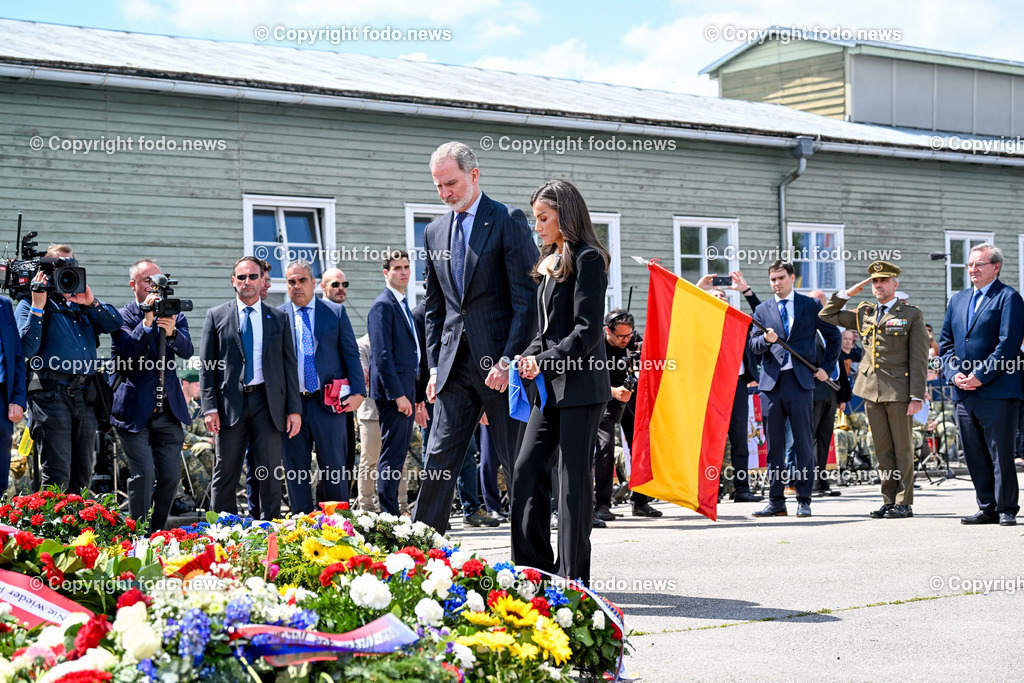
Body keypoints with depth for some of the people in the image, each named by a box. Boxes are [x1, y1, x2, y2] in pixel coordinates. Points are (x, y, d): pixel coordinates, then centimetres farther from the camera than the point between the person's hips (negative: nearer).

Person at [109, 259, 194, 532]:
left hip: (168, 410, 4)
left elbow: (187, 351, -5)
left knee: (170, 476, 4)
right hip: (135, 410, -4)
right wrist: (147, 322, -23)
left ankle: (158, 535, 16)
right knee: (143, 474, -11)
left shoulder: (174, 314, 10)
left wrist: (172, 332, -25)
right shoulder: (122, 317, 0)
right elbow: (128, 352, -14)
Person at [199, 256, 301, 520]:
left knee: (270, 473, -1)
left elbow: (289, 365, 9)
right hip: (231, 402, -1)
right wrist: (210, 408, -6)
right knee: (225, 472, 1)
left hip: (267, 402, 1)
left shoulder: (279, 318, 11)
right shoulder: (216, 316, 7)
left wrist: (294, 409, 1)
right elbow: (206, 367, 4)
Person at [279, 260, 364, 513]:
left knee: (334, 468, 1)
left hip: (328, 402, 0)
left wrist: (357, 392, -5)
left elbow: (351, 354, 7)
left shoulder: (335, 312, 8)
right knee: (295, 470, 4)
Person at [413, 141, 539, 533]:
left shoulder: (508, 221, -3)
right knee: (439, 461, 1)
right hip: (454, 366, 5)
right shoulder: (434, 233, 15)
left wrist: (508, 360, -14)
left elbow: (527, 298, -8)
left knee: (518, 463, 0)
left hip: (500, 363, -5)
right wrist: (434, 365, 11)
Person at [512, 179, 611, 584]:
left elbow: (587, 331, -15)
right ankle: (535, 570, 10)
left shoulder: (587, 259, -8)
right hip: (551, 387, 9)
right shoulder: (549, 263, 18)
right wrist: (526, 358, 5)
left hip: (581, 385, -9)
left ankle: (574, 578, 2)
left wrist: (544, 361, -20)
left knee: (573, 478, -5)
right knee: (527, 470, 4)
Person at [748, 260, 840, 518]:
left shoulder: (810, 306, 8)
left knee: (804, 443, -2)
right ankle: (776, 501, 9)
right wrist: (766, 339, -14)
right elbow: (753, 345, 7)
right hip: (771, 382, 2)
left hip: (800, 381, -2)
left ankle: (804, 500, 3)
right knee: (774, 444, 4)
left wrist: (826, 367, 5)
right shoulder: (762, 310, 14)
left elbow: (833, 336, 14)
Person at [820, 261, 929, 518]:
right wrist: (847, 294, 9)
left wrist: (917, 397, -12)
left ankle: (904, 503, 5)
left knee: (902, 449, 0)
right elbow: (827, 315, 21)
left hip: (899, 391, -5)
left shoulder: (912, 315, 0)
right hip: (871, 390, 5)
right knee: (882, 450, 8)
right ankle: (889, 500, 13)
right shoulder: (864, 314, 13)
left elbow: (919, 359, -5)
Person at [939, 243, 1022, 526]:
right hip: (964, 392, 7)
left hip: (997, 391, -7)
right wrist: (954, 374, 0)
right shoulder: (958, 300, 18)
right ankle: (987, 508, 16)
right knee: (974, 455, 9)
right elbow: (945, 342, 17)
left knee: (1001, 454, -4)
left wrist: (980, 376, -15)